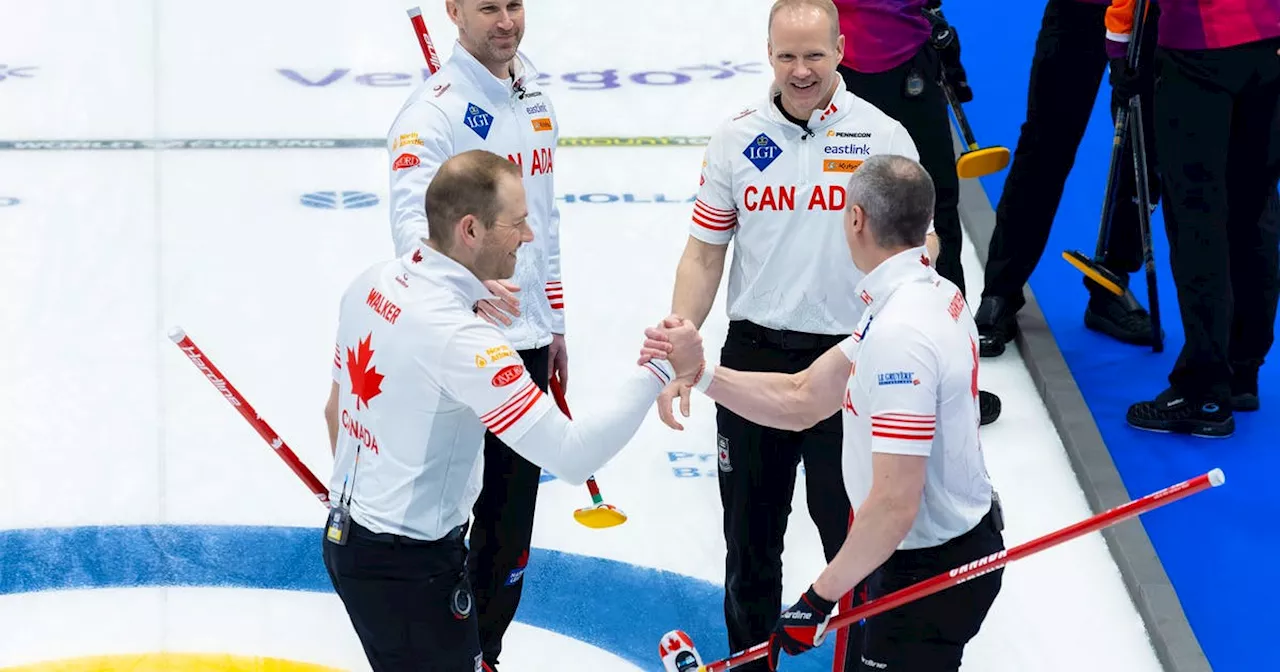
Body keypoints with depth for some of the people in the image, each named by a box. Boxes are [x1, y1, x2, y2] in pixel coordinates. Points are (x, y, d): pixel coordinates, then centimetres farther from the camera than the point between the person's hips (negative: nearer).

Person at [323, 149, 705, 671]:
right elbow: (573, 457, -31)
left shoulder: (371, 283, -1)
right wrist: (657, 371, -22)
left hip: (346, 537, 9)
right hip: (408, 571, -9)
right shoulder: (458, 336, -29)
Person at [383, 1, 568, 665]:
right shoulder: (435, 109, -15)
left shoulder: (534, 96, 11)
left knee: (512, 512, 16)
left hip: (526, 339, 8)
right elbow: (412, 220, -29)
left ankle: (484, 651, 30)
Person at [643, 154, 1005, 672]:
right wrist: (700, 372, -7)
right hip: (956, 542, 10)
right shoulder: (931, 292, 2)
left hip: (932, 571, -10)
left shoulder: (901, 334, -29)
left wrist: (820, 597, -20)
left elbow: (894, 505, -30)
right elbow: (803, 400, 4)